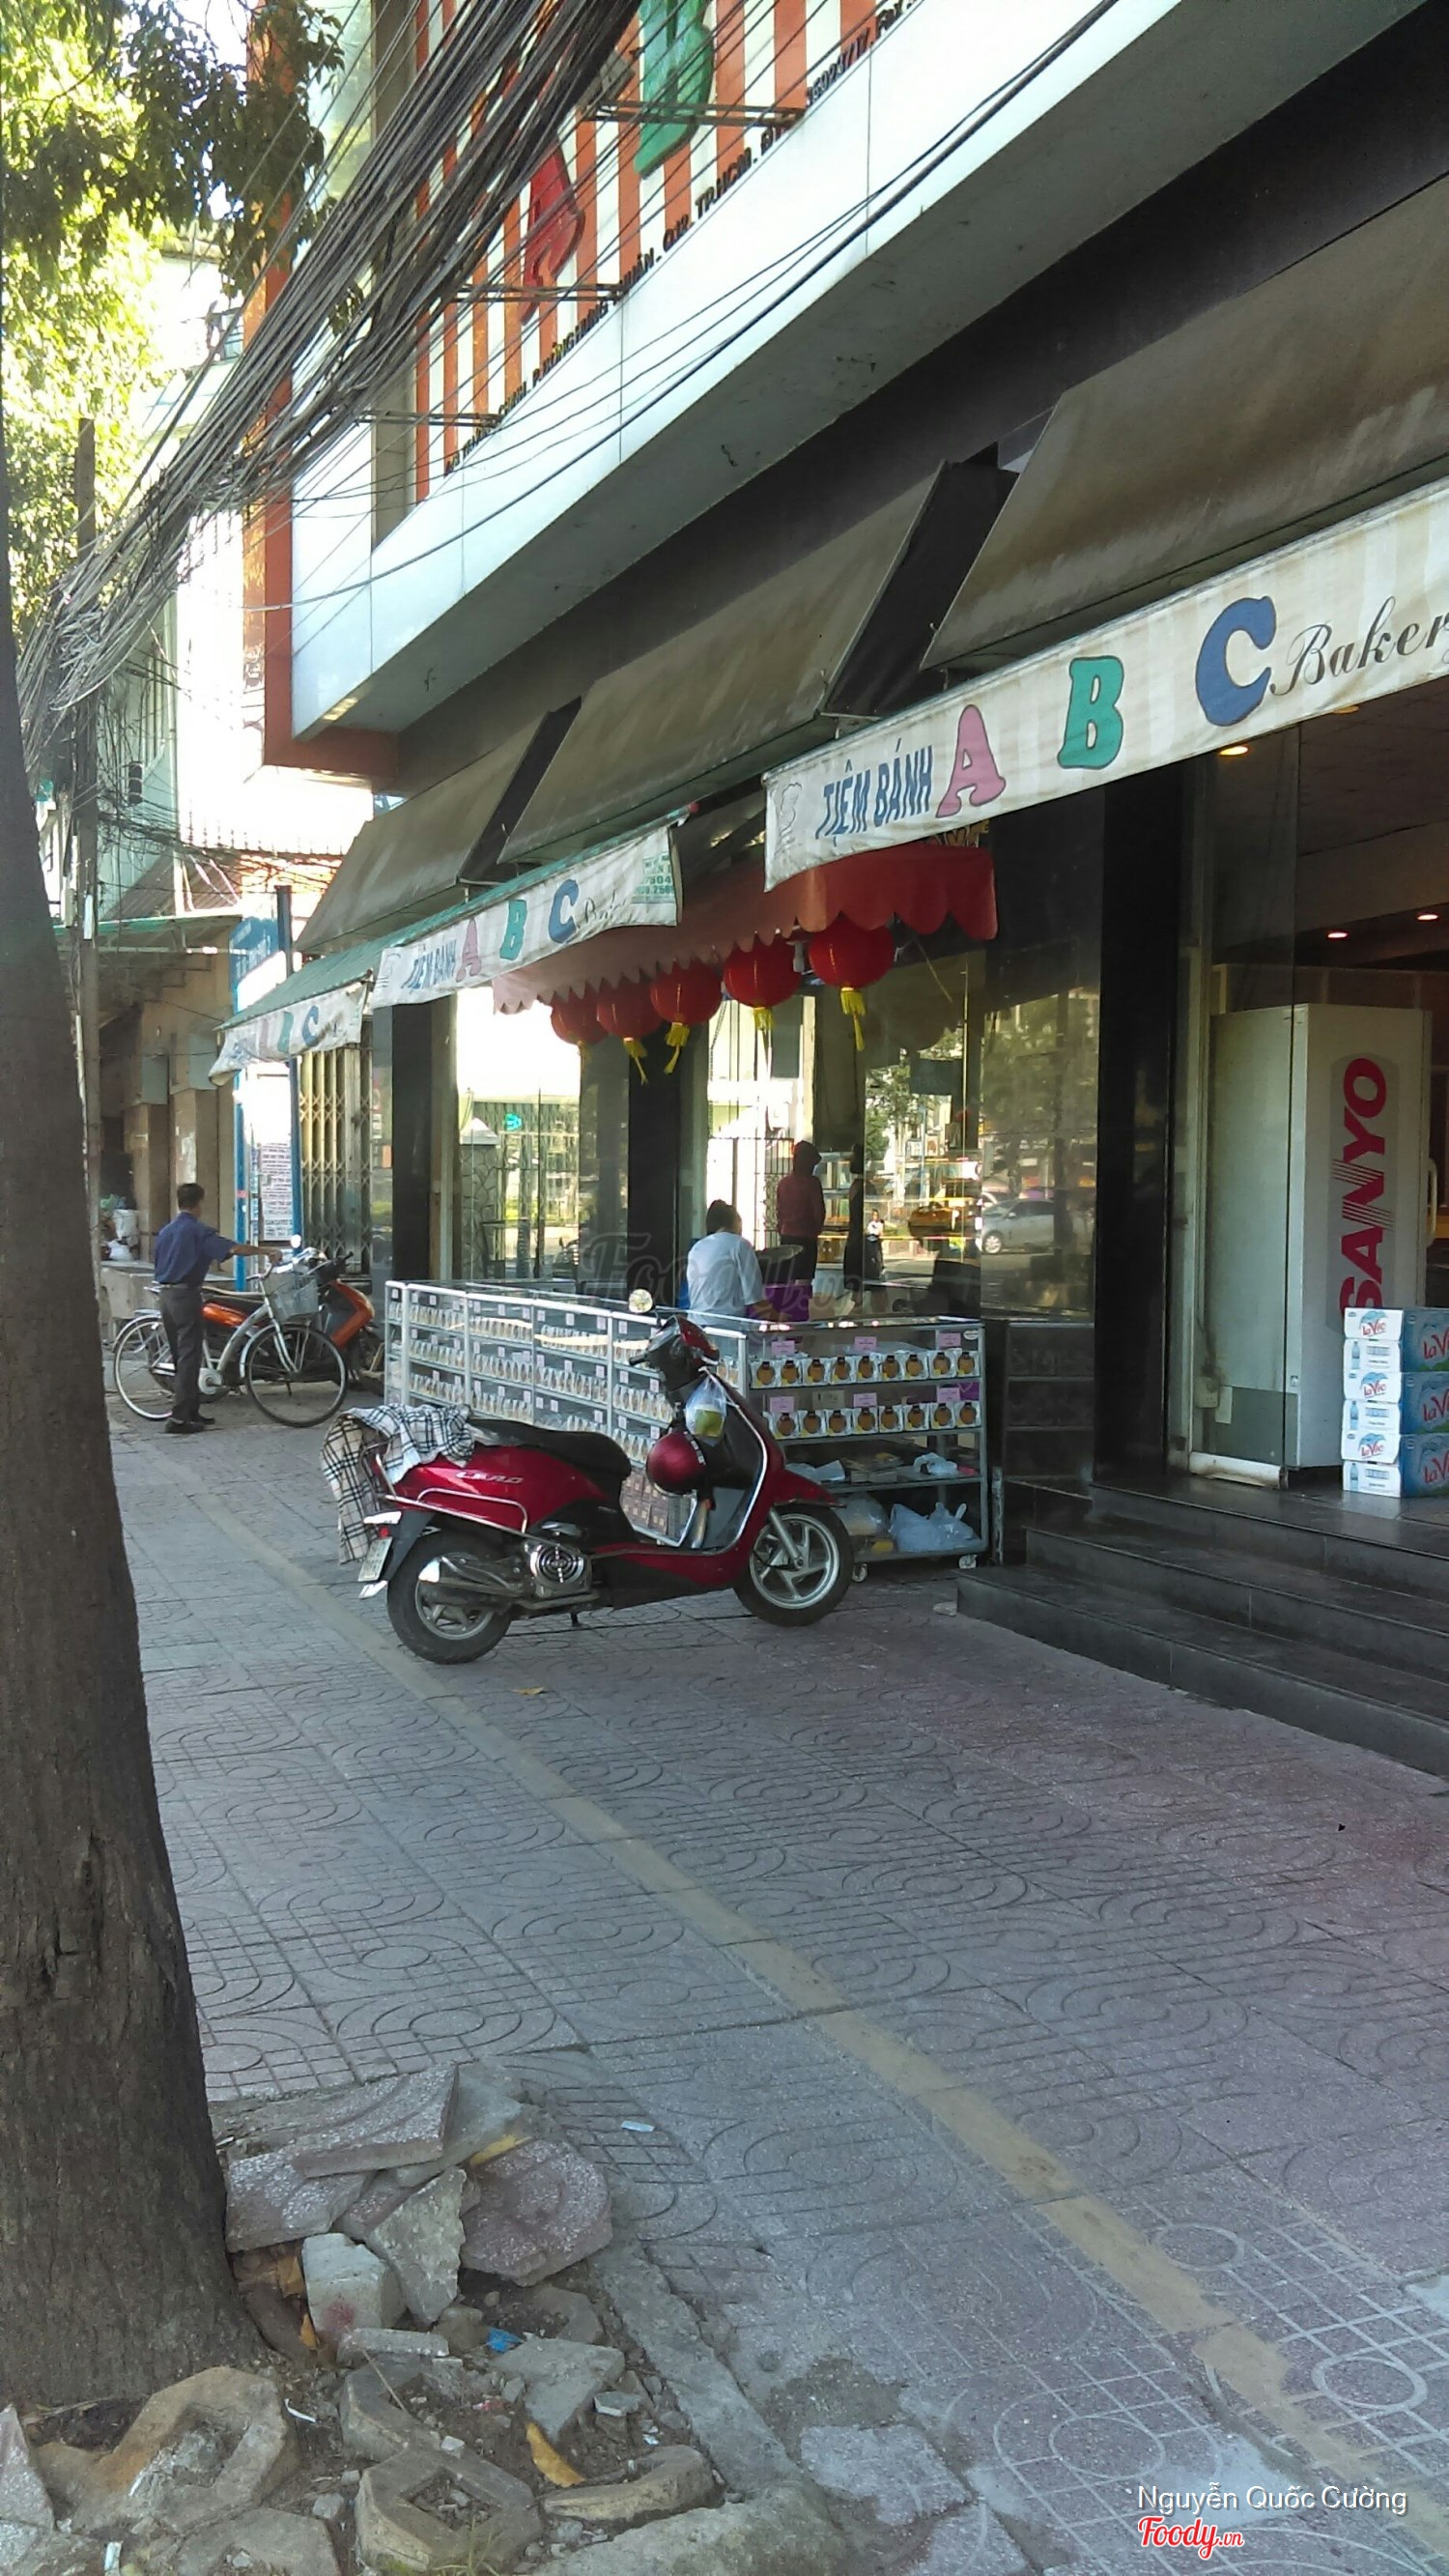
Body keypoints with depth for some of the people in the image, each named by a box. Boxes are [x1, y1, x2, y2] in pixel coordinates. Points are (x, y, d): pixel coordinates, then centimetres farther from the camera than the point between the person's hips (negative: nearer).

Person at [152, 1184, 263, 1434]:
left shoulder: (165, 1232, 13)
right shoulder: (199, 1232, -10)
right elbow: (233, 1249, -18)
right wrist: (264, 1251, -8)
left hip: (165, 1294, 8)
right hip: (186, 1294, -8)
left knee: (179, 1356, 14)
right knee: (189, 1357, -7)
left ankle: (191, 1410, 21)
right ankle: (179, 1417, -12)